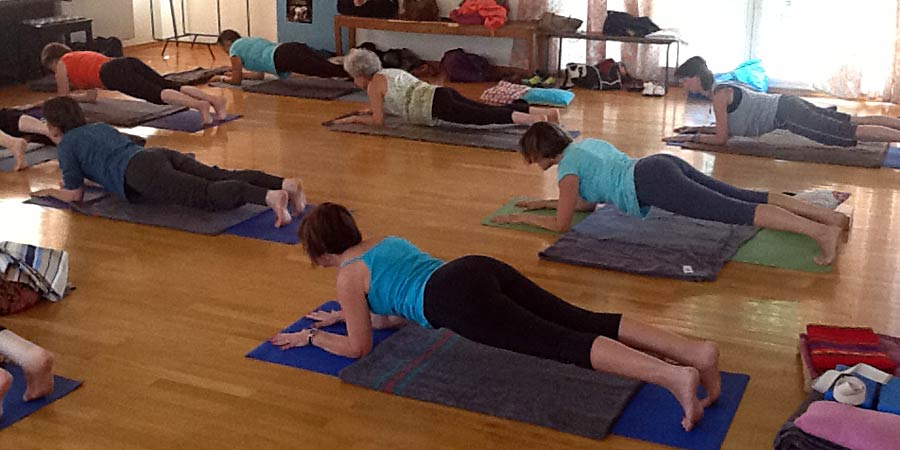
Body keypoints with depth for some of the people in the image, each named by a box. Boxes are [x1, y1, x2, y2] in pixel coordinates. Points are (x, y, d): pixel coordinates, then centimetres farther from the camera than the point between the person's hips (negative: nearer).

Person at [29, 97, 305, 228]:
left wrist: (50, 192, 34)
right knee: (225, 178, -10)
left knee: (208, 195, -28)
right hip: (162, 155, 7)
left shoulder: (65, 145, 16)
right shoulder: (99, 127, 37)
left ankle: (269, 197, -51)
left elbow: (74, 194, 15)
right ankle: (285, 184, -32)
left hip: (143, 174, -7)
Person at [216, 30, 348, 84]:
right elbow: (260, 74, 46)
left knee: (327, 70, -29)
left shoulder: (234, 49, 18)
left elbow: (236, 80, 19)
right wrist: (238, 73, 53)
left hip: (283, 58, -8)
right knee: (330, 68, -11)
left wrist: (224, 78, 39)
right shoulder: (250, 41, 41)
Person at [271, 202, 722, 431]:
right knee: (587, 322, -4)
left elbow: (359, 347, 14)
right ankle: (697, 351, -19)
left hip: (460, 299, -8)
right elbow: (399, 310, 45)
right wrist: (349, 315, 49)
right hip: (483, 268, 8)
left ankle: (675, 377, -37)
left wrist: (313, 338, 29)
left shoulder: (347, 277, 12)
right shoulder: (387, 240, 35)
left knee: (564, 345, -21)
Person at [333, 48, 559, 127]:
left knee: (486, 118, -21)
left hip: (438, 106, -8)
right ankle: (546, 111, -9)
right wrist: (373, 109, 42)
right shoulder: (390, 72, 29)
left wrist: (354, 118, 15)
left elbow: (378, 121, 1)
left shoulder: (373, 85, 3)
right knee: (493, 112, 0)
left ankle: (535, 119, -37)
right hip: (443, 94, 8)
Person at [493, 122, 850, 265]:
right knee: (748, 197, 3)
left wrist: (521, 217, 13)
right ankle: (830, 216, -3)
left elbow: (562, 223, 1)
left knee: (740, 212, -19)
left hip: (652, 183, -9)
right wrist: (544, 203, 37)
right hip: (666, 165, 9)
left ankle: (821, 232, -30)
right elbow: (588, 201, 37)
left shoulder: (567, 167, 2)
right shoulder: (585, 144, 28)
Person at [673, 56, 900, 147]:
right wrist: (697, 129, 22)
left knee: (854, 132, -14)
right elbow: (727, 127, 25)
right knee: (858, 121, 10)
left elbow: (721, 138, -13)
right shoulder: (723, 89, 15)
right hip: (788, 106, 9)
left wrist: (698, 137, 1)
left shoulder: (718, 95, -13)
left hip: (787, 115, -9)